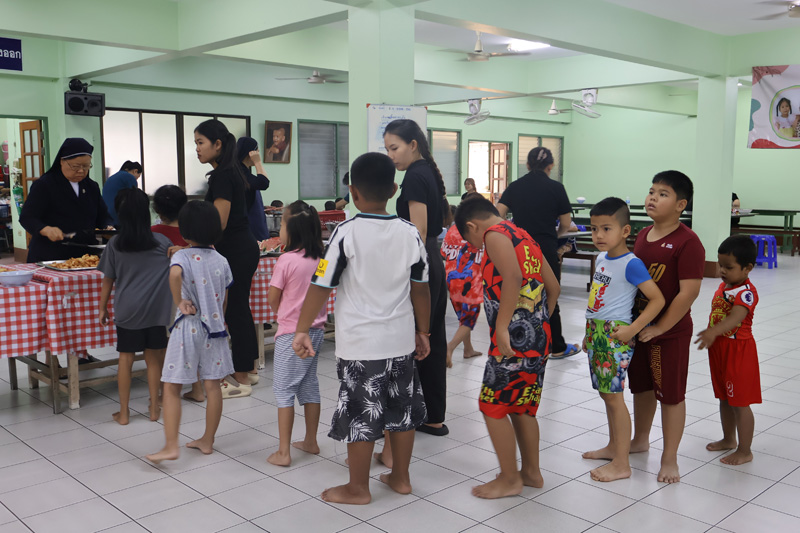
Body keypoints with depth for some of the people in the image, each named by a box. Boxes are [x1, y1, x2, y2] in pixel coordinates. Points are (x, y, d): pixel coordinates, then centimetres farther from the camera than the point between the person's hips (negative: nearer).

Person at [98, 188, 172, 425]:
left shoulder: (115, 244, -4)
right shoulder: (162, 243, -4)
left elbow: (108, 279, 3)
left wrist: (102, 307, 12)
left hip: (127, 310, 0)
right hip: (155, 310, 0)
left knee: (125, 358, 8)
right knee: (153, 358, 10)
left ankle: (124, 412, 16)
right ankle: (154, 407, 19)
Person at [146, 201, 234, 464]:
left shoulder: (181, 256, -10)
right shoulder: (221, 261, 4)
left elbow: (175, 274, -35)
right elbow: (224, 301, 7)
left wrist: (180, 302, -21)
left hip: (187, 327, -5)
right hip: (214, 327, 5)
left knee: (172, 387, 3)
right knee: (213, 385, 11)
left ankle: (171, 446, -1)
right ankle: (207, 441, 22)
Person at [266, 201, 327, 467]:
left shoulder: (287, 260, -15)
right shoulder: (320, 259, 2)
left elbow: (273, 299, -9)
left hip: (291, 333, -6)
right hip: (316, 329, 6)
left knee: (284, 389, 2)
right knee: (309, 385, 17)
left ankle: (283, 452, 4)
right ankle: (310, 442, 27)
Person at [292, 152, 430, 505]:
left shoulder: (346, 233, -12)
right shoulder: (410, 233, 0)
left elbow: (321, 286, -13)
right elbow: (420, 290, 5)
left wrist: (302, 331, -6)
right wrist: (423, 332, 16)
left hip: (359, 345, -4)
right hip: (401, 342, 5)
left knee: (360, 416, 7)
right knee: (402, 410, 17)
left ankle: (358, 489, 20)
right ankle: (400, 478, 31)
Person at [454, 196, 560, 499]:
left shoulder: (495, 234, -8)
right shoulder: (524, 237, 19)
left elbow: (513, 277, -26)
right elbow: (553, 287, 21)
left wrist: (502, 328, -24)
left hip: (516, 337, -9)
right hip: (539, 336, 9)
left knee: (493, 406, 3)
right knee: (522, 407, 19)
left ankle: (509, 479, 13)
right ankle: (531, 472, 30)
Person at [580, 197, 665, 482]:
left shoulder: (631, 264, -16)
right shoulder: (601, 259, 10)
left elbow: (657, 299, -18)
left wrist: (632, 329, -21)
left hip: (615, 335, -8)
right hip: (595, 332, 8)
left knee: (613, 396, -4)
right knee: (606, 394, 17)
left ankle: (621, 465, 4)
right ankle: (613, 447, 33)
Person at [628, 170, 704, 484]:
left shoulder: (687, 242, -17)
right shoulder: (642, 235, 6)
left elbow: (689, 292, -21)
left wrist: (659, 328, -19)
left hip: (670, 332, -7)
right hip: (637, 326, 7)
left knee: (671, 393, 5)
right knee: (641, 386, 20)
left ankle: (669, 458, 19)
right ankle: (640, 440, 41)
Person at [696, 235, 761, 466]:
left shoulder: (746, 292, -22)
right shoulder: (724, 286, 7)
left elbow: (735, 318, -38)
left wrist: (714, 332, -54)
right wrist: (710, 335, 16)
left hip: (738, 351, -9)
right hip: (719, 348, 9)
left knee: (739, 402, 0)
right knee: (724, 398, 21)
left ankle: (745, 451, 12)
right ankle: (729, 439, 38)